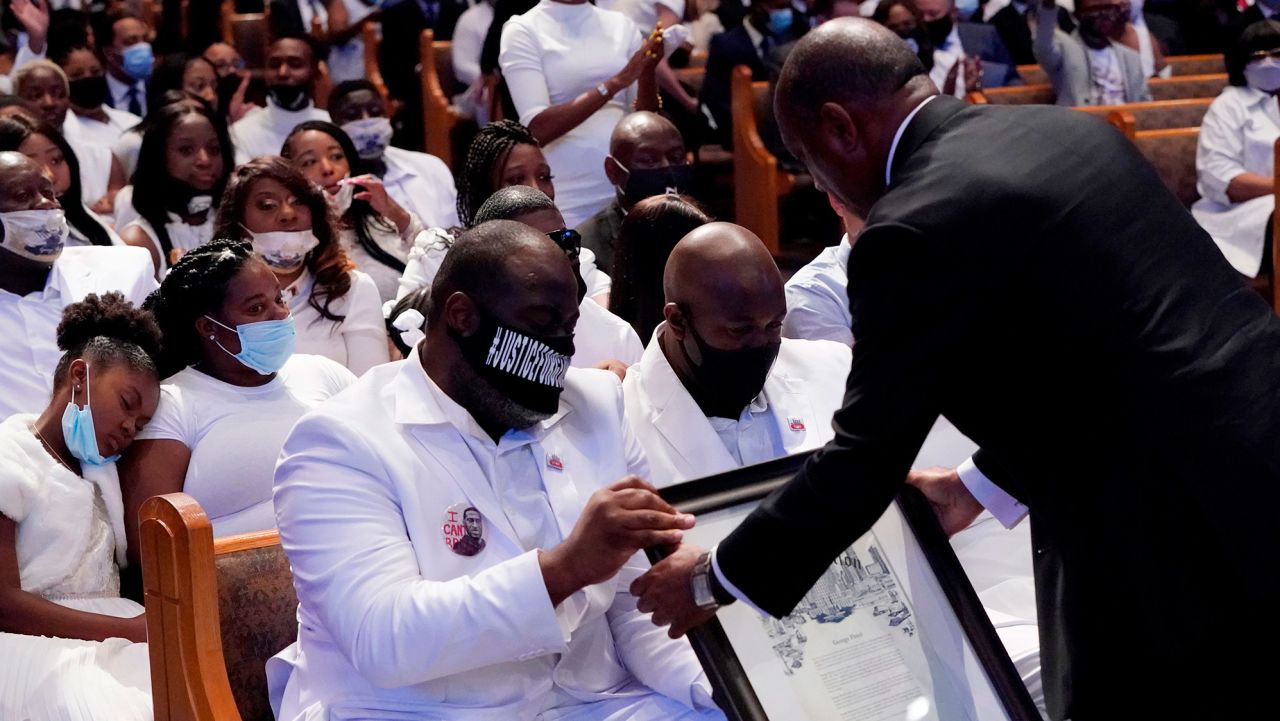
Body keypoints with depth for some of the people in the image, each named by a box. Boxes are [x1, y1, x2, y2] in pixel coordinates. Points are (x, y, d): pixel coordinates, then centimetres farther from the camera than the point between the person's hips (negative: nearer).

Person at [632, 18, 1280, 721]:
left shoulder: (914, 231, -14)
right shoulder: (1065, 129, 11)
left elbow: (863, 459, -8)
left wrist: (716, 578, 6)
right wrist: (983, 483, 32)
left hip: (1182, 533, -8)